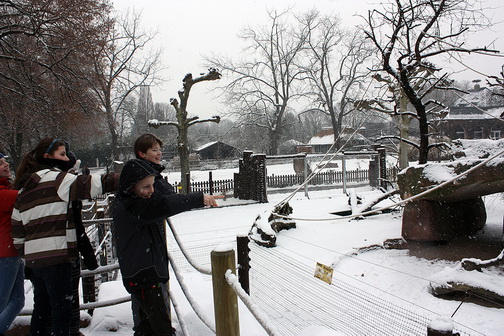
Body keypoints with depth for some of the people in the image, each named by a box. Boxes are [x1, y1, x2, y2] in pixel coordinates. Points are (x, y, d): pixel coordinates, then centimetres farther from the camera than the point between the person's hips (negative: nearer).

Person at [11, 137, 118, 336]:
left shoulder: (25, 188, 18)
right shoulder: (55, 178, -8)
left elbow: (17, 229, 19)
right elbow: (89, 185, -22)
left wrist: (26, 255, 25)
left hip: (33, 258, 9)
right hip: (55, 256, -9)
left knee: (42, 308, 19)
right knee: (62, 309, -2)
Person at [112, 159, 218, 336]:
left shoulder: (128, 203, 9)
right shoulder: (126, 208, -23)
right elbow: (163, 205, -34)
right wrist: (199, 198, -36)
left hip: (148, 273, 10)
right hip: (141, 277, -10)